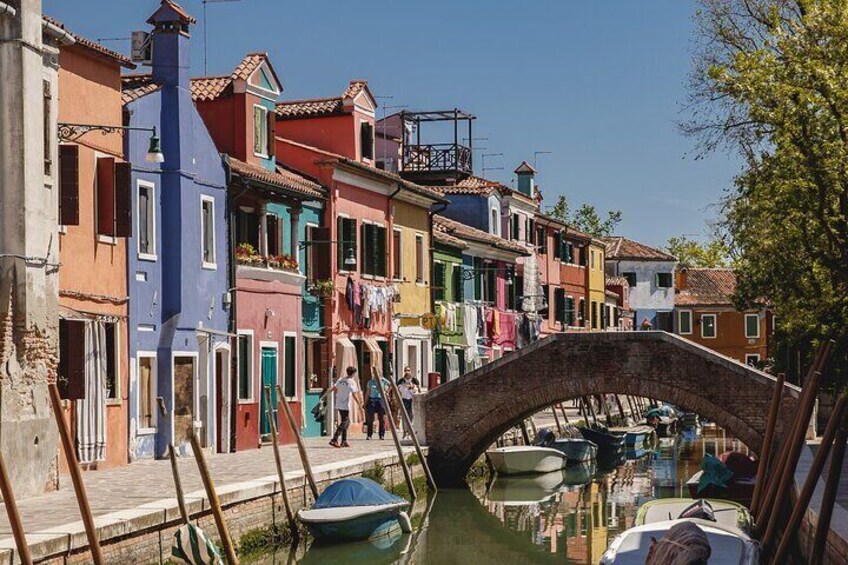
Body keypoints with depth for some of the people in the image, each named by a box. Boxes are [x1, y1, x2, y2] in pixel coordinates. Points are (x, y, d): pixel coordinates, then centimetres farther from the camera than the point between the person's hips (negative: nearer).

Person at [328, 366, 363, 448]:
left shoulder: (341, 380, 9)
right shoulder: (352, 382, -10)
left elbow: (334, 388, 9)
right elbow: (354, 395, -15)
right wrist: (359, 405, -10)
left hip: (338, 404, 8)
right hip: (345, 405, -8)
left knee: (347, 422, 17)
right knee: (344, 423, -5)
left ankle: (344, 441, 17)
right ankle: (334, 440, -17)